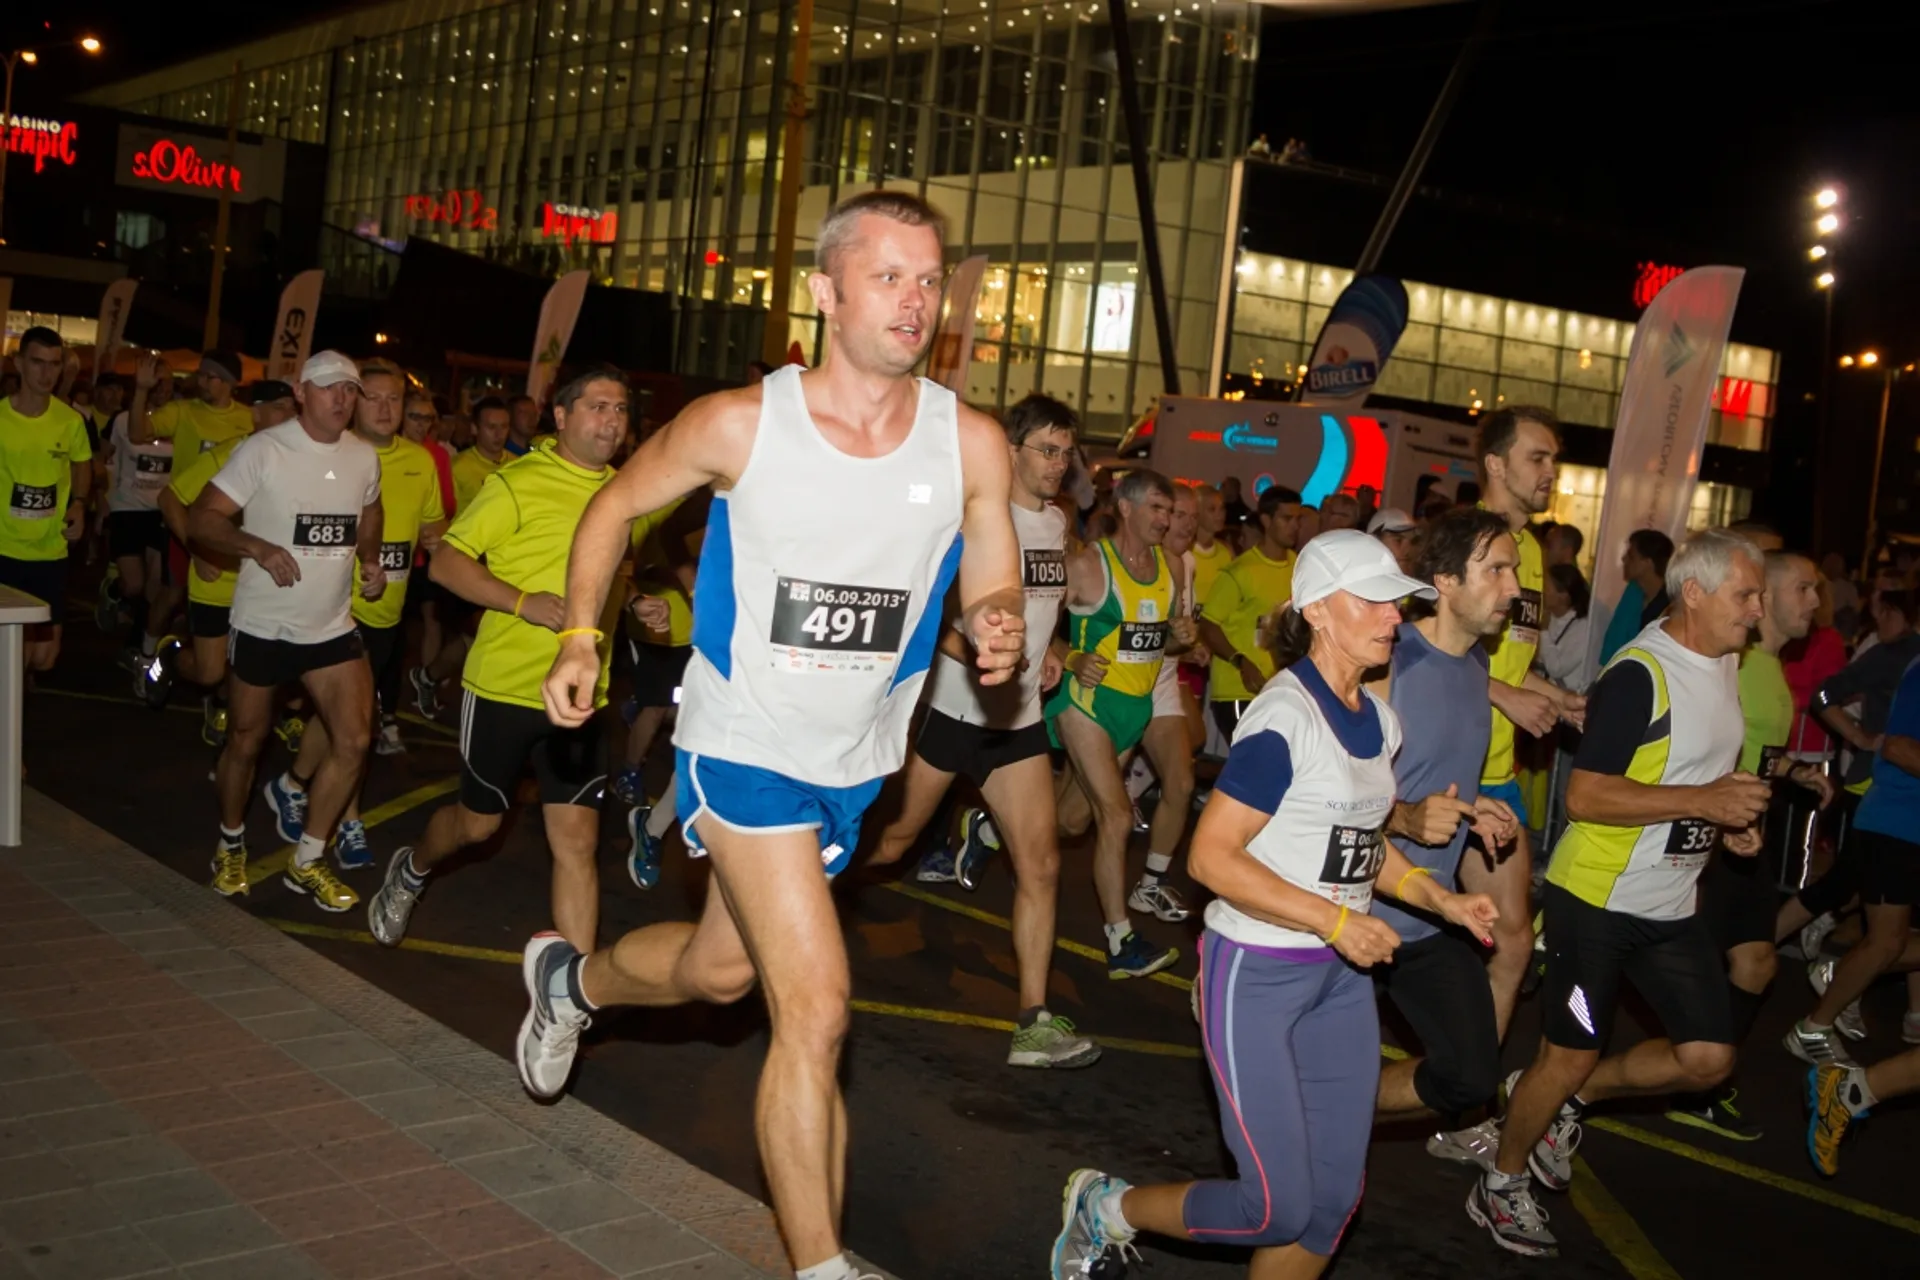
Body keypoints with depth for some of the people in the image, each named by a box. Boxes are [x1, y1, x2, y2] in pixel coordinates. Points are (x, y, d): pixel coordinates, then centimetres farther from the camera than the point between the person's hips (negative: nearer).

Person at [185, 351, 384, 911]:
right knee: (246, 742, 11)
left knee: (354, 741, -6)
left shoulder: (365, 457, 3)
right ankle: (231, 845, 36)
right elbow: (201, 519, -15)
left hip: (332, 628, 4)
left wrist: (371, 561, 5)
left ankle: (307, 861, 10)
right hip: (262, 626, -4)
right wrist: (258, 547, -31)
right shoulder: (263, 450, -12)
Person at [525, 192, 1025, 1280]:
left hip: (855, 760, 5)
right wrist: (581, 637, -5)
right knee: (816, 1006, -13)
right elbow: (618, 506, 2)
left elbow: (994, 590, 1)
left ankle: (571, 978, 55)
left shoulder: (972, 444, -9)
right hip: (745, 742, -4)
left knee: (723, 969, 22)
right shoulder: (739, 425, -15)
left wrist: (1000, 631, -22)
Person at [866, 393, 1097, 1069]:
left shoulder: (1057, 522, 11)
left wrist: (1049, 648, 9)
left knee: (1041, 865, -4)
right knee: (891, 840, 8)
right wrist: (978, 656, -32)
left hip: (1019, 720, 6)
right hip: (947, 706, -6)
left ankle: (1034, 1024, -2)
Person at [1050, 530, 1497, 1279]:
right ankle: (1107, 1208, 21)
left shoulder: (1381, 721, 7)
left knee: (1334, 1197, 9)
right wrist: (1336, 920, -24)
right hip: (1256, 973, -8)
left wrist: (1440, 900, 4)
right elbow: (1212, 857, -22)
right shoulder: (1285, 719, -19)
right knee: (1279, 1208, -4)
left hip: (1340, 977, 8)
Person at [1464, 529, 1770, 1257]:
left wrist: (1732, 819, 4)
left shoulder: (1727, 664, 7)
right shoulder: (1639, 673, -20)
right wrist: (1705, 801, -28)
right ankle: (1500, 1186, 25)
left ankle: (1570, 1097, 26)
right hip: (1596, 897, -8)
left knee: (1708, 1057, 4)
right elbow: (1584, 796, -24)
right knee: (1568, 1056, 3)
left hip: (1672, 904, 8)